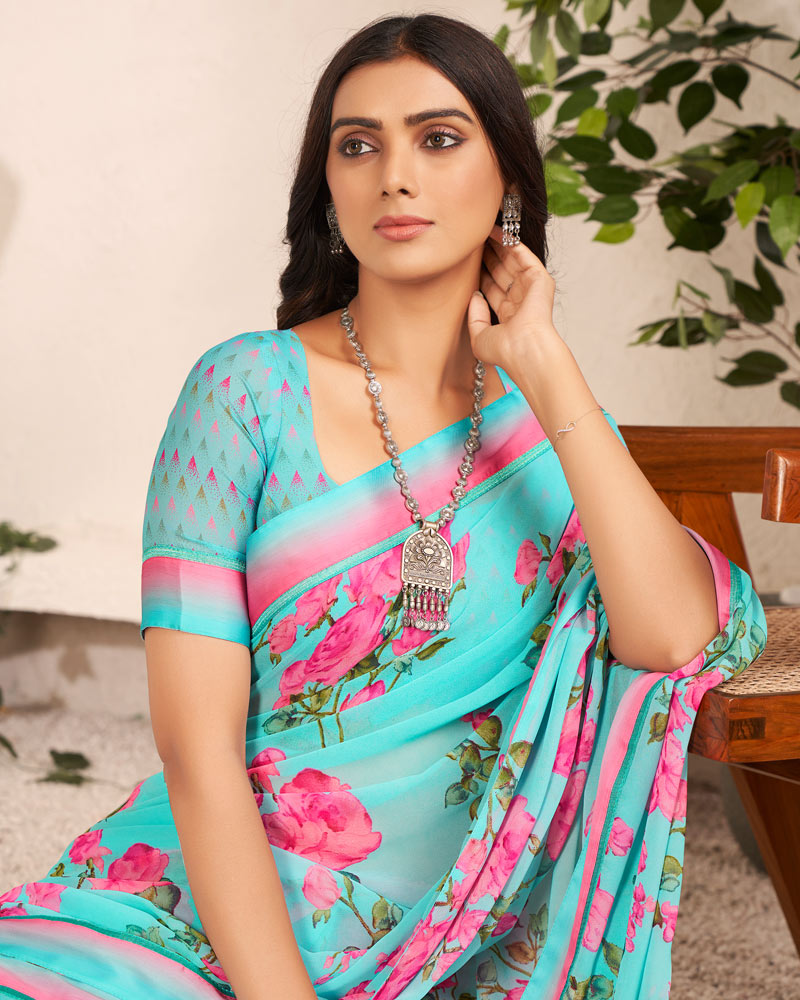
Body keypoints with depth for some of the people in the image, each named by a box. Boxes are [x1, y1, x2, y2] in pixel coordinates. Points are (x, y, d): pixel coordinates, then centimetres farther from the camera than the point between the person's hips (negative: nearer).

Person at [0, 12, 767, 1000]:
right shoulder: (249, 390, -5)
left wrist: (543, 361, -9)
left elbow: (673, 639, -14)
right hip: (211, 913, -4)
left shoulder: (556, 421, 6)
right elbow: (197, 749, -11)